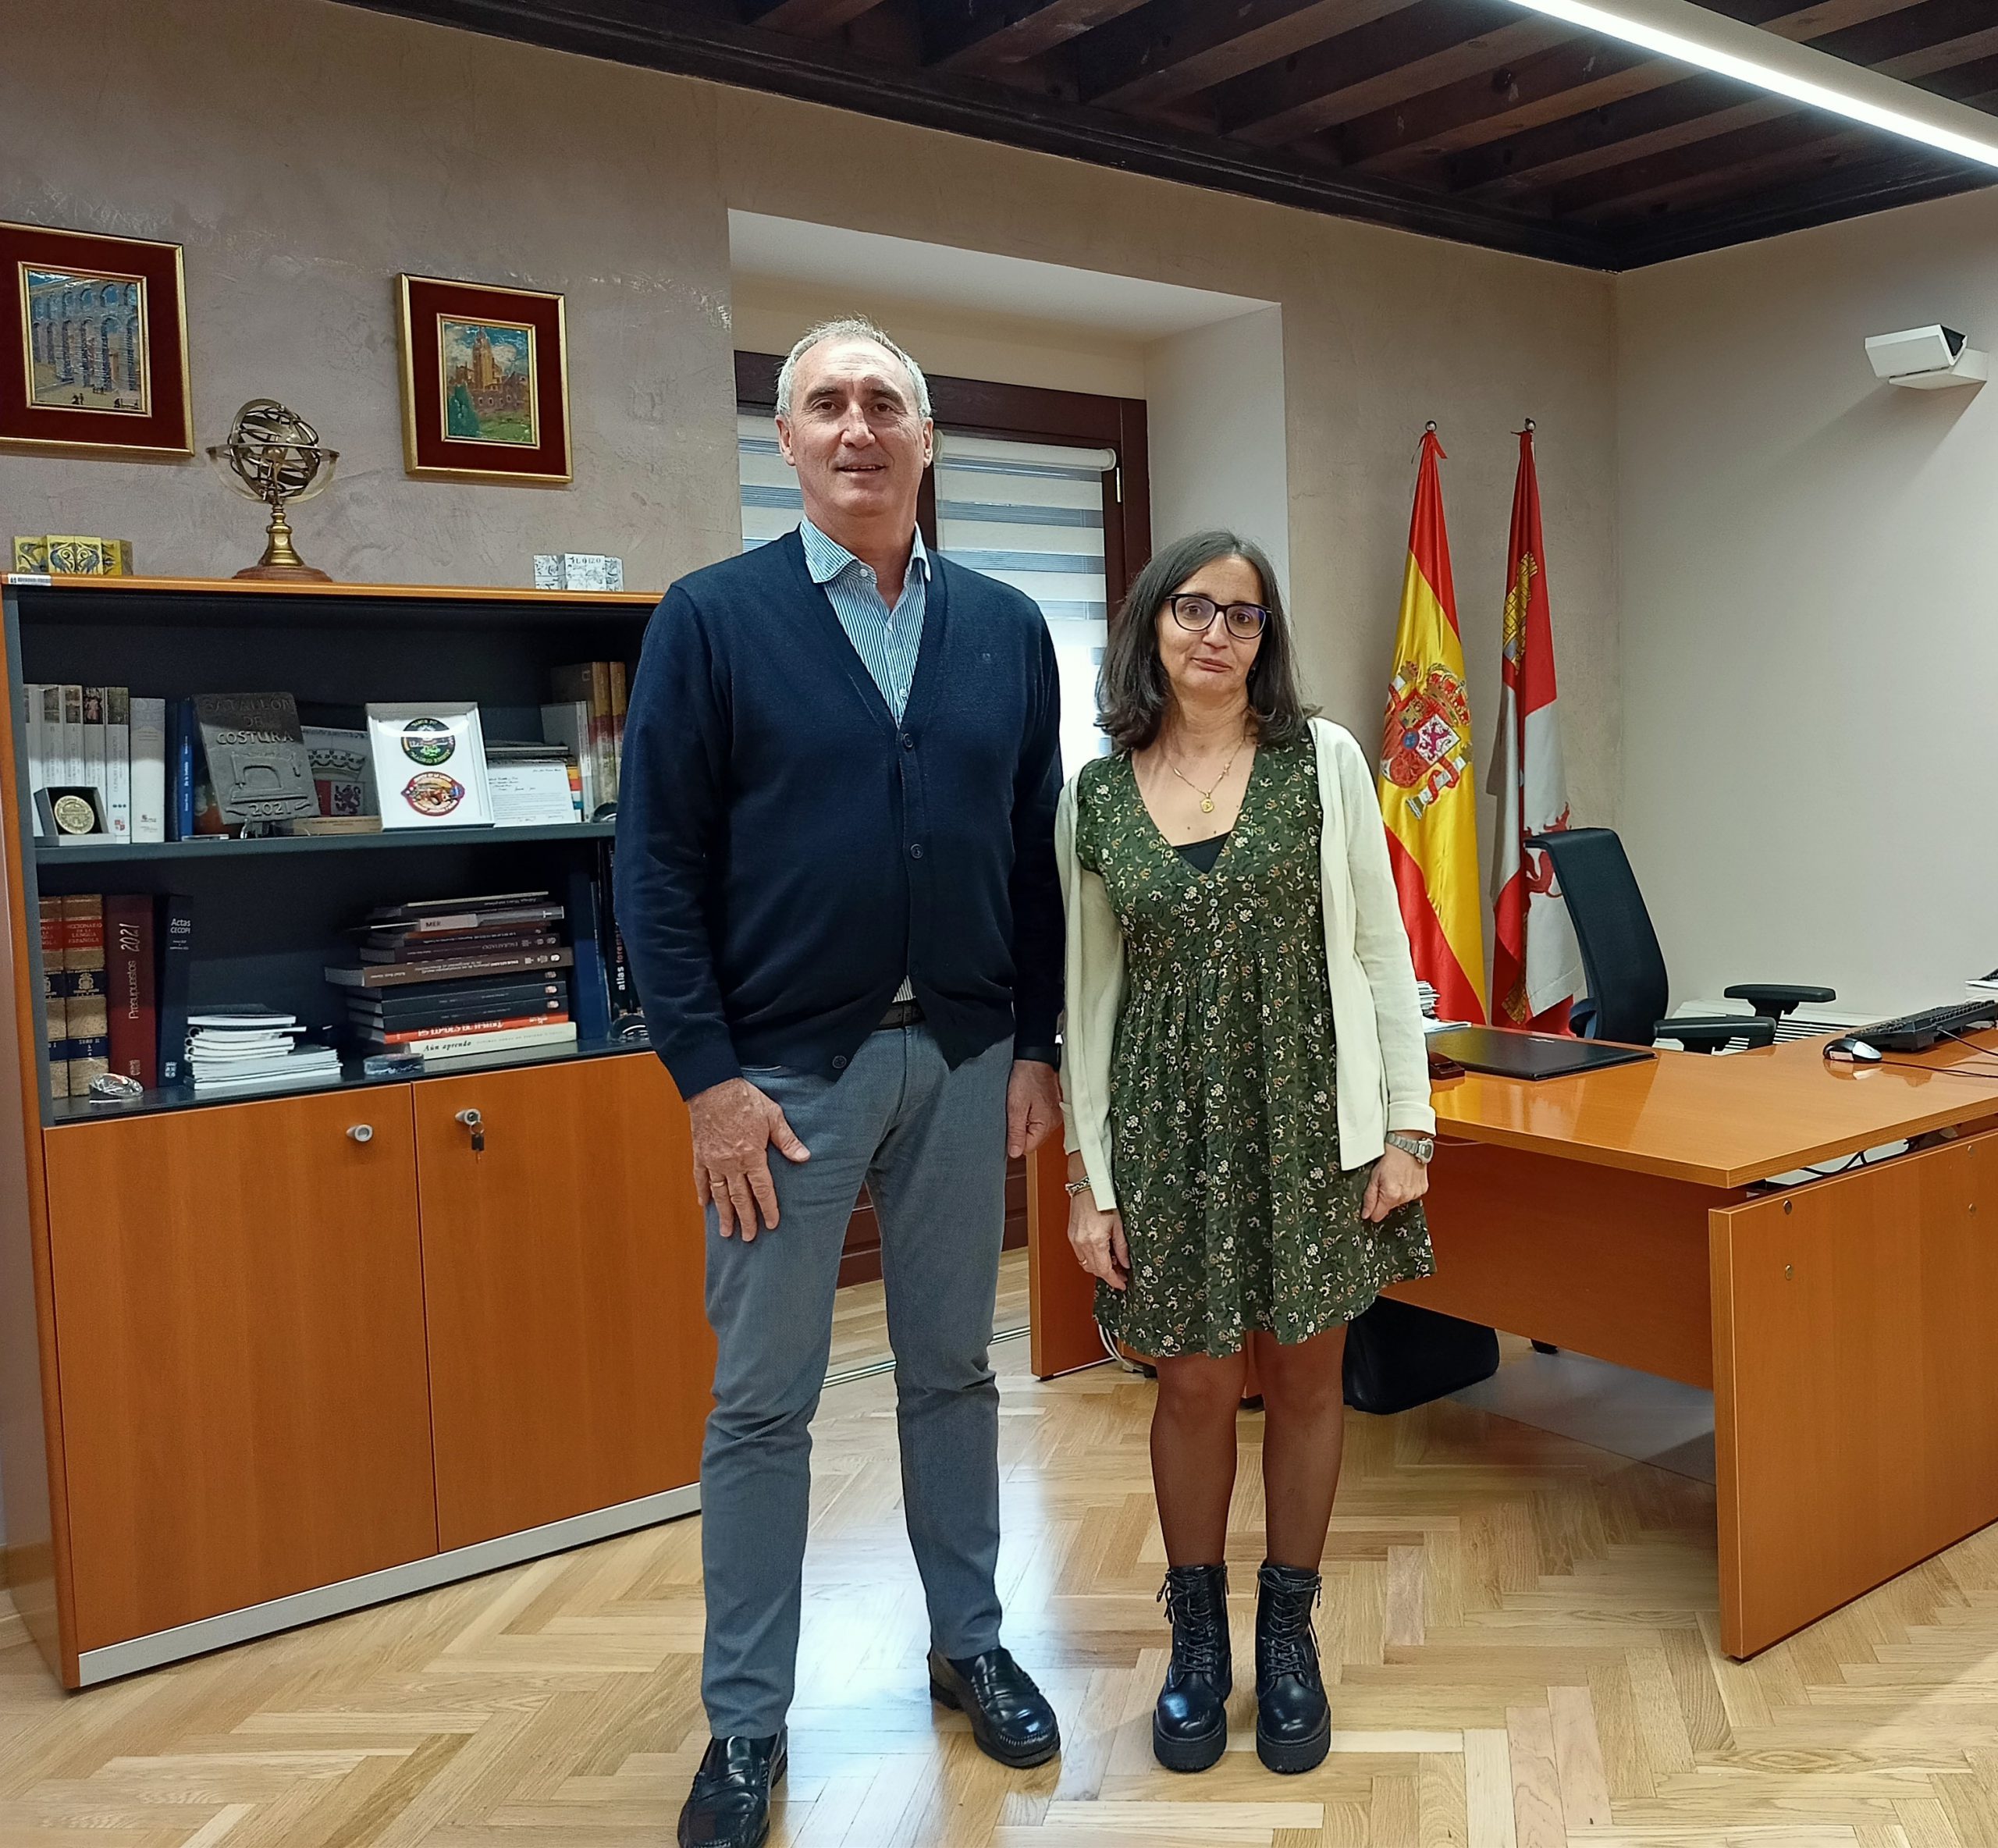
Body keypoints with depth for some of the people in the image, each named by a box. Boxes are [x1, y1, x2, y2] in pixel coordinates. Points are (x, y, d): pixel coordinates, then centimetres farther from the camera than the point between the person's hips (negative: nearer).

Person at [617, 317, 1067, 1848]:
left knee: (953, 1370, 16)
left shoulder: (1007, 630, 6)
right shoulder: (714, 618, -4)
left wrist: (1037, 1047, 4)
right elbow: (659, 862, -6)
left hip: (965, 1058, 3)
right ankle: (747, 1721, 23)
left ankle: (971, 1646, 34)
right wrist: (708, 1076, -11)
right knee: (763, 1401, 7)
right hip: (785, 1067, -2)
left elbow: (1036, 854, 8)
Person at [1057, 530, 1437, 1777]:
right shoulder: (1094, 797, 2)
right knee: (1196, 1385, 8)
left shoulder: (1323, 760, -1)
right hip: (1170, 1127, 1)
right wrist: (1087, 1178, 2)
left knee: (1306, 1377, 10)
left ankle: (1288, 1634, 31)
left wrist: (1407, 1125, -5)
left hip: (1310, 1115, 0)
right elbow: (1089, 995, 4)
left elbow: (1380, 947, -1)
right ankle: (1197, 1639, 30)